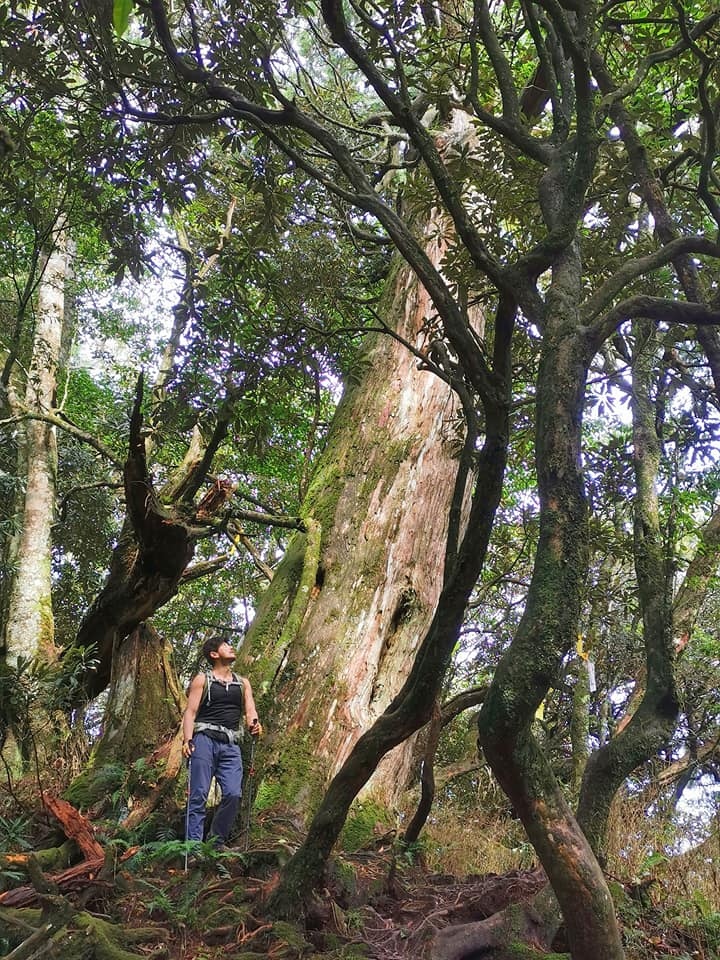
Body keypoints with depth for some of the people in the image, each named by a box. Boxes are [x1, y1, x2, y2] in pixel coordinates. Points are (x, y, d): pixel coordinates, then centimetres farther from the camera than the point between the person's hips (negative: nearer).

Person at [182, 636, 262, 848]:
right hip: (204, 738, -3)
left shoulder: (243, 683, 20)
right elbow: (190, 712, 1)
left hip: (231, 745, 3)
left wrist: (254, 725, -12)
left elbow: (250, 711, 11)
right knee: (199, 795, -8)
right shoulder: (202, 680, 9)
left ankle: (217, 843, 4)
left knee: (233, 794, -9)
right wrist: (187, 739, -14)